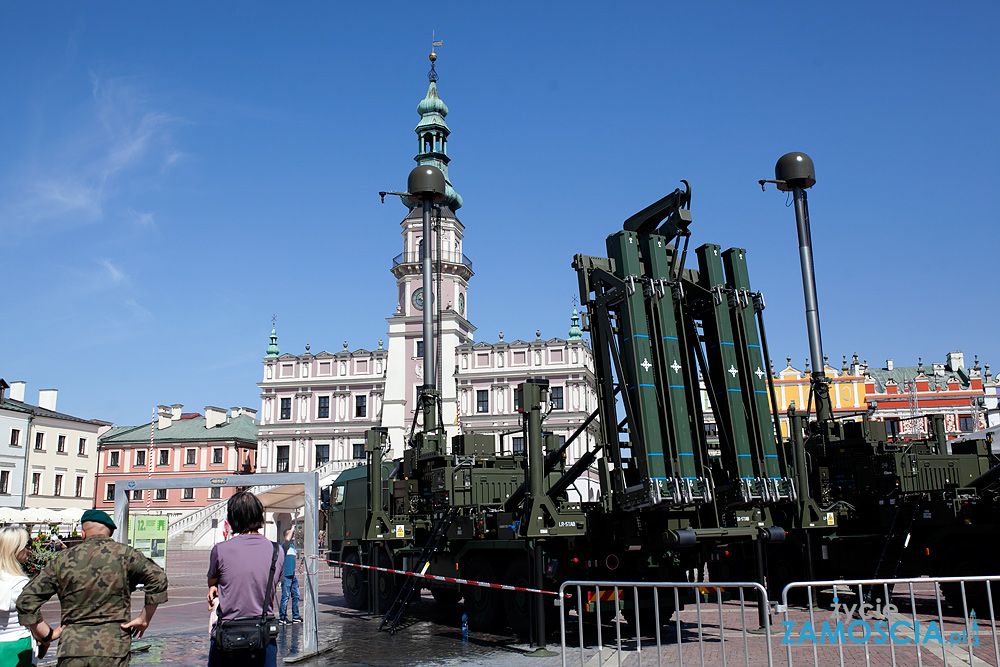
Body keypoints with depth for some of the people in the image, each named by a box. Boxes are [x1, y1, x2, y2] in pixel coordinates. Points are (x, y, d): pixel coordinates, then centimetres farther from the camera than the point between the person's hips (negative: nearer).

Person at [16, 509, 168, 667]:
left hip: (72, 649, 2)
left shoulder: (62, 559, 7)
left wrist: (47, 634, 10)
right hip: (112, 651, -2)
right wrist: (144, 619, -3)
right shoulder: (123, 553, -1)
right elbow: (158, 578, -13)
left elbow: (26, 600, 6)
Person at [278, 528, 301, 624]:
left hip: (293, 575, 9)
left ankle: (296, 616, 20)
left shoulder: (293, 544, 17)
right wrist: (292, 530, -19)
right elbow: (287, 539, -33)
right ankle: (282, 617, 3)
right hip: (286, 575, -9)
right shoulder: (284, 544, -9)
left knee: (296, 596, 12)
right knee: (285, 596, -5)